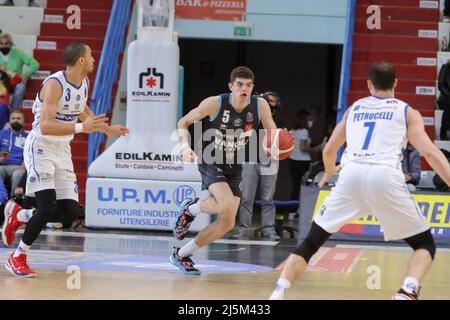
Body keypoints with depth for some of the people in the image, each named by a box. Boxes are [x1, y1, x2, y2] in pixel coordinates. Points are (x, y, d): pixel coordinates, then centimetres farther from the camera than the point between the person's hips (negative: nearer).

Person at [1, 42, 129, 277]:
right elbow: (45, 126, -29)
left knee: (70, 212, 0)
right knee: (48, 208, -19)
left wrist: (107, 129, 31)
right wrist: (81, 128, -36)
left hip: (63, 151, 8)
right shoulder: (55, 84, -21)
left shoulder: (84, 83, 5)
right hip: (41, 147, -8)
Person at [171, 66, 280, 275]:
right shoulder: (215, 104, -17)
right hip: (211, 164, -5)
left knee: (227, 223, -1)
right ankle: (190, 209, 0)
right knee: (227, 206, -31)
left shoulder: (260, 106, -8)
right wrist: (185, 145, -24)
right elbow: (184, 122, -5)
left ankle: (181, 255, 15)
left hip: (233, 170, 5)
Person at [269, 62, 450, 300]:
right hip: (385, 176, -2)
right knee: (425, 244, 11)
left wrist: (329, 173, 57)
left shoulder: (354, 109, 28)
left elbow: (329, 150, 36)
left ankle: (278, 294, 1)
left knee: (311, 242, 17)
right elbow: (430, 152, 5)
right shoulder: (407, 112, 20)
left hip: (351, 175, 2)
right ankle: (407, 293, -16)